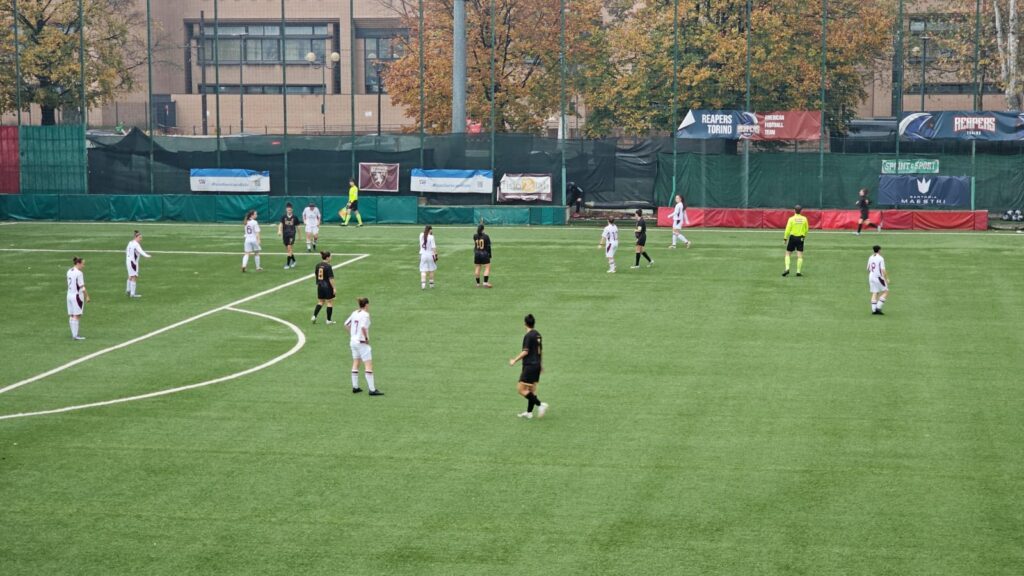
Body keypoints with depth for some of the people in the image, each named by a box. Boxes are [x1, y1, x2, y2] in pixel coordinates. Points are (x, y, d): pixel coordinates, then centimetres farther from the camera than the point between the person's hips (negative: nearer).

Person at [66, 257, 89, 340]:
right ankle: (75, 335, -2)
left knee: (71, 316, 10)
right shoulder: (79, 273, -16)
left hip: (69, 295, 8)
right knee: (77, 316, -3)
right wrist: (87, 296, -9)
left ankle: (73, 334, 16)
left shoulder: (69, 271, 7)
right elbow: (82, 287, -17)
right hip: (77, 296, -8)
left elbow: (70, 283, 10)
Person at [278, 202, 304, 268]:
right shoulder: (283, 217, 2)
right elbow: (281, 224, -9)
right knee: (288, 249, 12)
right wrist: (279, 231, -27)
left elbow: (297, 226, 10)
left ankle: (288, 264, -12)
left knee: (290, 248, -14)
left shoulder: (295, 217, 0)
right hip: (285, 234, 3)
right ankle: (293, 260, 34)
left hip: (292, 234, -3)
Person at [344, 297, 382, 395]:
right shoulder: (365, 314, -16)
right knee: (368, 365, -5)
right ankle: (372, 390, -6)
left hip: (353, 341, 8)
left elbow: (346, 324, 16)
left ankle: (355, 387, 23)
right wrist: (366, 338, -17)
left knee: (355, 364, 18)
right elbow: (363, 327, -29)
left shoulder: (354, 313, 7)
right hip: (362, 342, -8)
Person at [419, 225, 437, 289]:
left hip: (423, 254, 3)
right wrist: (435, 255, -10)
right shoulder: (431, 237, -13)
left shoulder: (421, 235, -1)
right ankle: (431, 284, 21)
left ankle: (423, 284, -15)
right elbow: (433, 247, -14)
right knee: (431, 270, 13)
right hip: (430, 254, -3)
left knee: (423, 270, 0)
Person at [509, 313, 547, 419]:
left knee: (521, 389, -8)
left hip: (529, 366, -9)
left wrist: (515, 360, -9)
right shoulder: (537, 335, 11)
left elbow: (525, 352, -18)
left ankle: (540, 404, -14)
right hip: (537, 365, 9)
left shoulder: (528, 336, -14)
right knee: (532, 389, 13)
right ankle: (529, 412, 16)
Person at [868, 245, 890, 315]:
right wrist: (886, 279, -7)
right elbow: (883, 270, -16)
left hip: (871, 277, 6)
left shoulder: (870, 258, 7)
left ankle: (873, 309, 1)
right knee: (885, 292, 5)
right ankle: (878, 307, -5)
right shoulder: (880, 258, -12)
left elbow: (868, 269, 15)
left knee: (874, 293, 8)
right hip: (879, 277, -6)